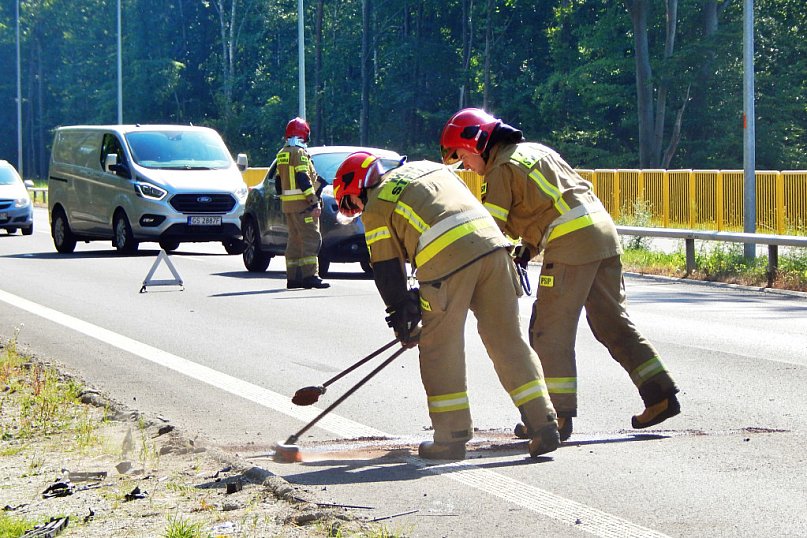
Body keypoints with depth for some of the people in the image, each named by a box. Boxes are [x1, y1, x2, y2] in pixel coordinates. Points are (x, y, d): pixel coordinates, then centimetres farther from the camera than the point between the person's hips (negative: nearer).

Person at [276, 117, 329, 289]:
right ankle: (310, 276, -17)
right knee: (311, 239, -11)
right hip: (302, 204, -9)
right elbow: (303, 180, -18)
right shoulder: (300, 153, -11)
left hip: (288, 204, 9)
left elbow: (279, 181, 20)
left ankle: (293, 278, 12)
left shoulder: (282, 154, 16)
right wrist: (314, 203, -19)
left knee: (295, 240, 12)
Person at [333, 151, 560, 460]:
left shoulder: (376, 207, 12)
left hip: (448, 260, -6)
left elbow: (386, 270, 11)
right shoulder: (430, 168, 31)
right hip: (491, 245, 6)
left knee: (439, 348, 8)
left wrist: (402, 320, 20)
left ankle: (452, 437, 11)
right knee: (507, 340, 9)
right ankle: (543, 425, 4)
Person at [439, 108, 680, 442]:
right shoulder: (534, 150, 24)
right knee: (614, 323, 13)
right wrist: (529, 249, 19)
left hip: (571, 244, -9)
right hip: (604, 234, 9)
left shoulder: (501, 169, -2)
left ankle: (558, 415, -1)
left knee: (550, 331, -1)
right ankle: (661, 394, 11)